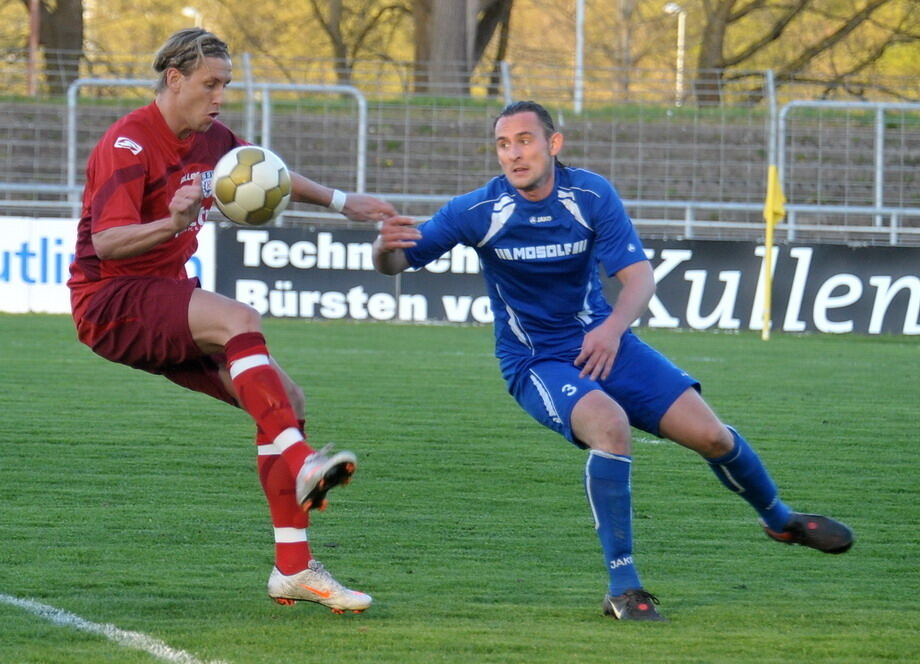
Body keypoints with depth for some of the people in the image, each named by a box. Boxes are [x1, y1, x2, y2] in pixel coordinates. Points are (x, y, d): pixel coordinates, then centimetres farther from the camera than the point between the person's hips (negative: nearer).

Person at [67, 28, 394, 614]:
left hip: (163, 309, 9)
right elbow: (106, 243, -27)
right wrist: (173, 224, -43)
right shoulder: (128, 145, -17)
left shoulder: (210, 139, 9)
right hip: (110, 303, -9)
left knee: (287, 398, -3)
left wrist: (341, 202, 23)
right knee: (239, 319, -34)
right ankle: (300, 462, -43)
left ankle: (293, 569, -2)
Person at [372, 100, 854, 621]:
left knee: (709, 433, -6)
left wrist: (614, 326, -36)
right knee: (610, 423, -34)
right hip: (536, 362, -3)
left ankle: (779, 517, 27)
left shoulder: (592, 196, -11)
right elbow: (395, 264, -14)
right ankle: (624, 587, -26)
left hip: (601, 341, 3)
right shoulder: (478, 212, -15)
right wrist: (386, 245, -39)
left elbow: (639, 275, -16)